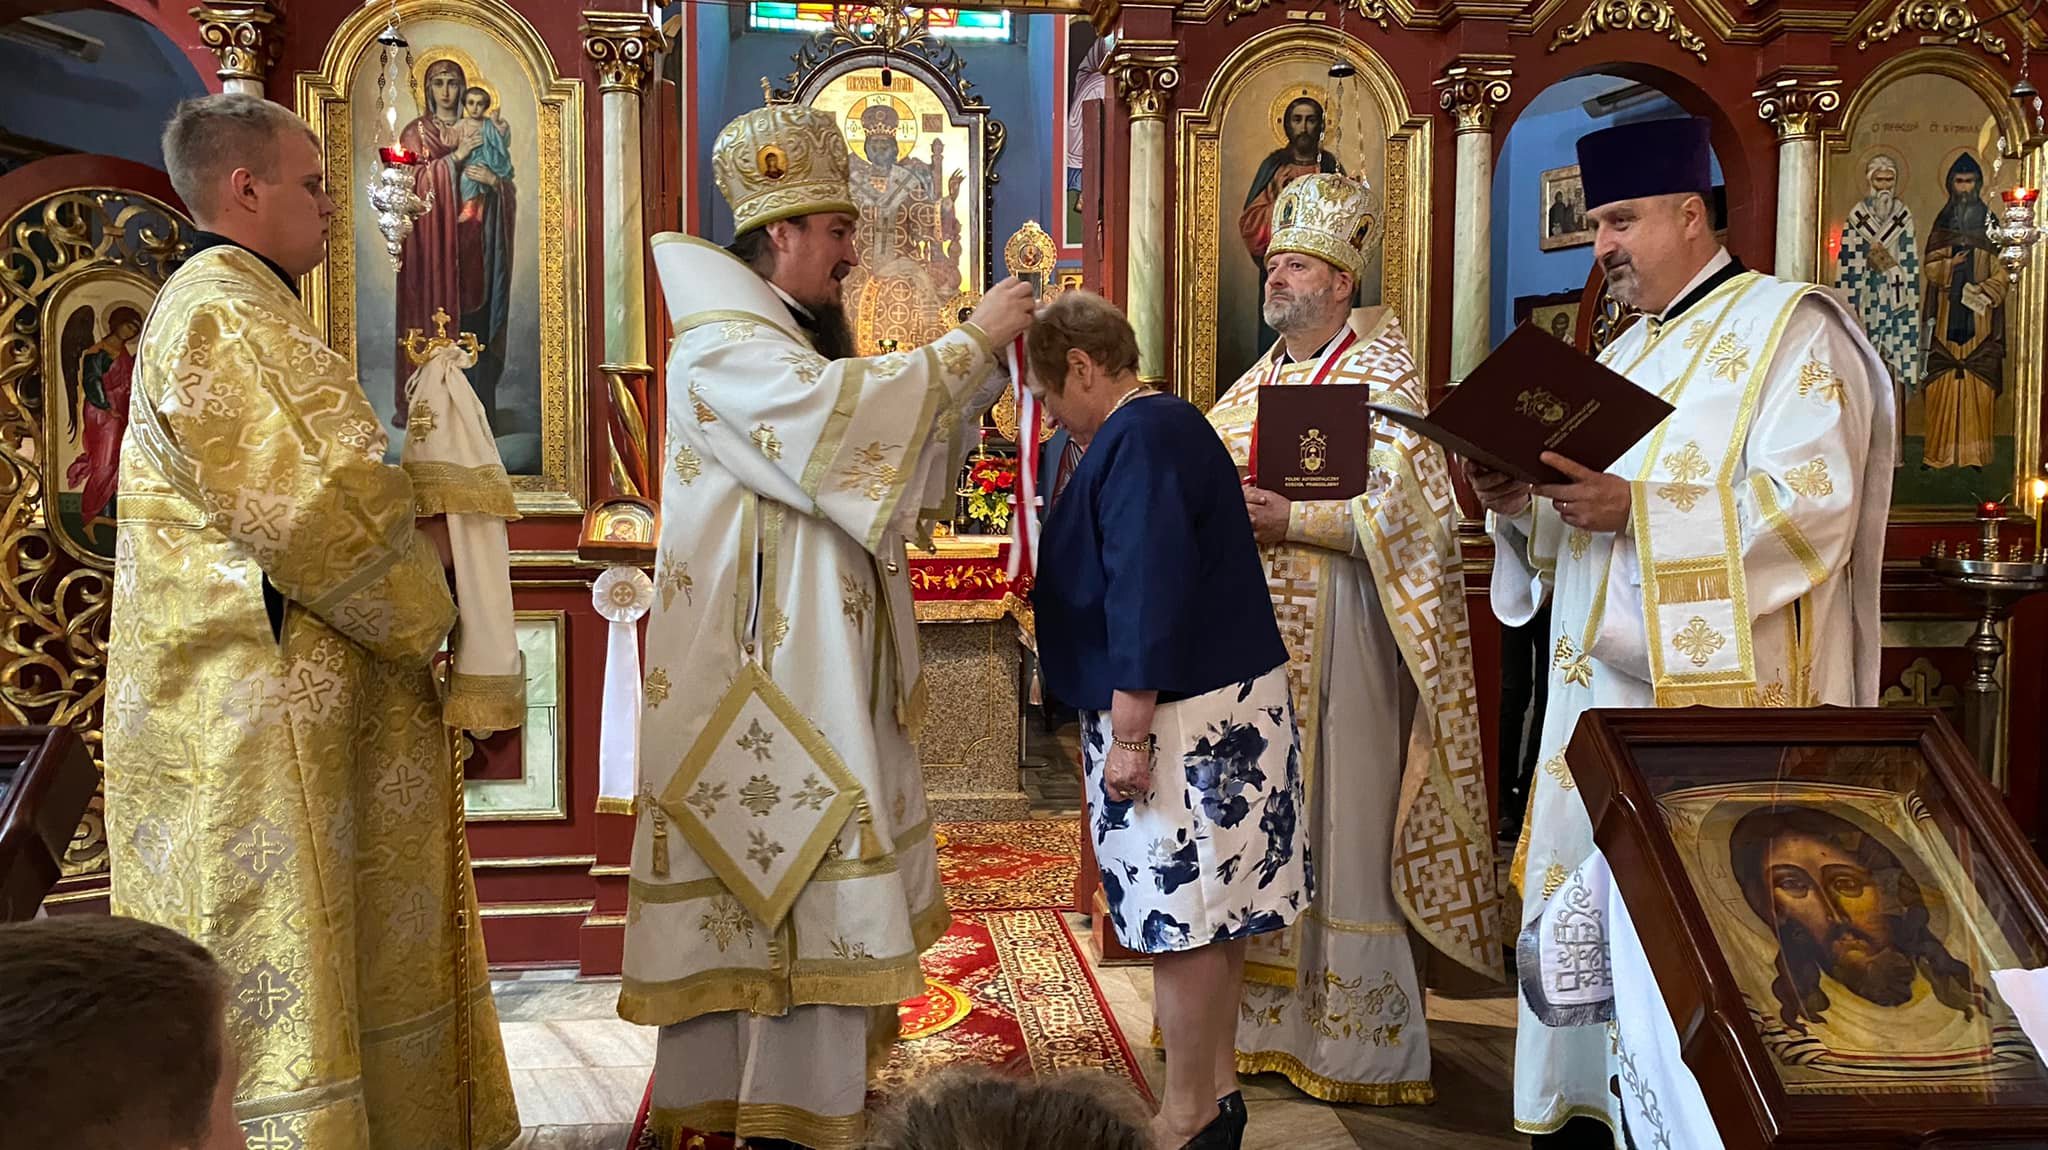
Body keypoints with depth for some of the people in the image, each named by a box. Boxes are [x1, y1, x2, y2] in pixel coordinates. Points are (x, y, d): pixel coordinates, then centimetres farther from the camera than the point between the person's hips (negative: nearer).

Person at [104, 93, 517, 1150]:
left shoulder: (234, 310, 18)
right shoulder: (222, 318, -16)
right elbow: (318, 514, -22)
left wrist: (417, 526, 5)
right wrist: (427, 601, -7)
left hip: (287, 697, 11)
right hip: (258, 716, -11)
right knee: (272, 973, -2)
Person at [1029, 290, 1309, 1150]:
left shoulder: (1134, 443, -16)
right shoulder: (1175, 425, 15)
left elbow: (1147, 597, -22)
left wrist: (1127, 733, -20)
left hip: (1181, 717, -10)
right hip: (1231, 700, 10)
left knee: (1182, 919, -1)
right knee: (1211, 916, 14)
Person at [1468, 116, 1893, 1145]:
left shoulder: (1789, 328, -4)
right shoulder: (1627, 354, 20)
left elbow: (1811, 511, -16)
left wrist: (1636, 509, -23)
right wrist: (1524, 507, 0)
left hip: (1715, 695, -7)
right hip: (1604, 686, 8)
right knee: (1585, 920, 8)